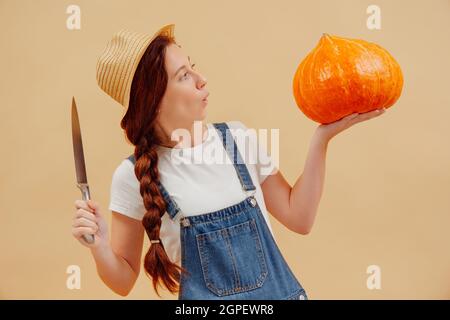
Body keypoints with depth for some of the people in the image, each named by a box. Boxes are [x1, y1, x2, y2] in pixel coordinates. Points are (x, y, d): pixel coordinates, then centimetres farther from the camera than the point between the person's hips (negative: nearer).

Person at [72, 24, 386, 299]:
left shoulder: (237, 138, -4)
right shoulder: (133, 175, -11)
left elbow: (298, 218, -1)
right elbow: (124, 282, -3)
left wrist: (322, 138, -6)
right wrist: (99, 246, -22)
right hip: (202, 297, -2)